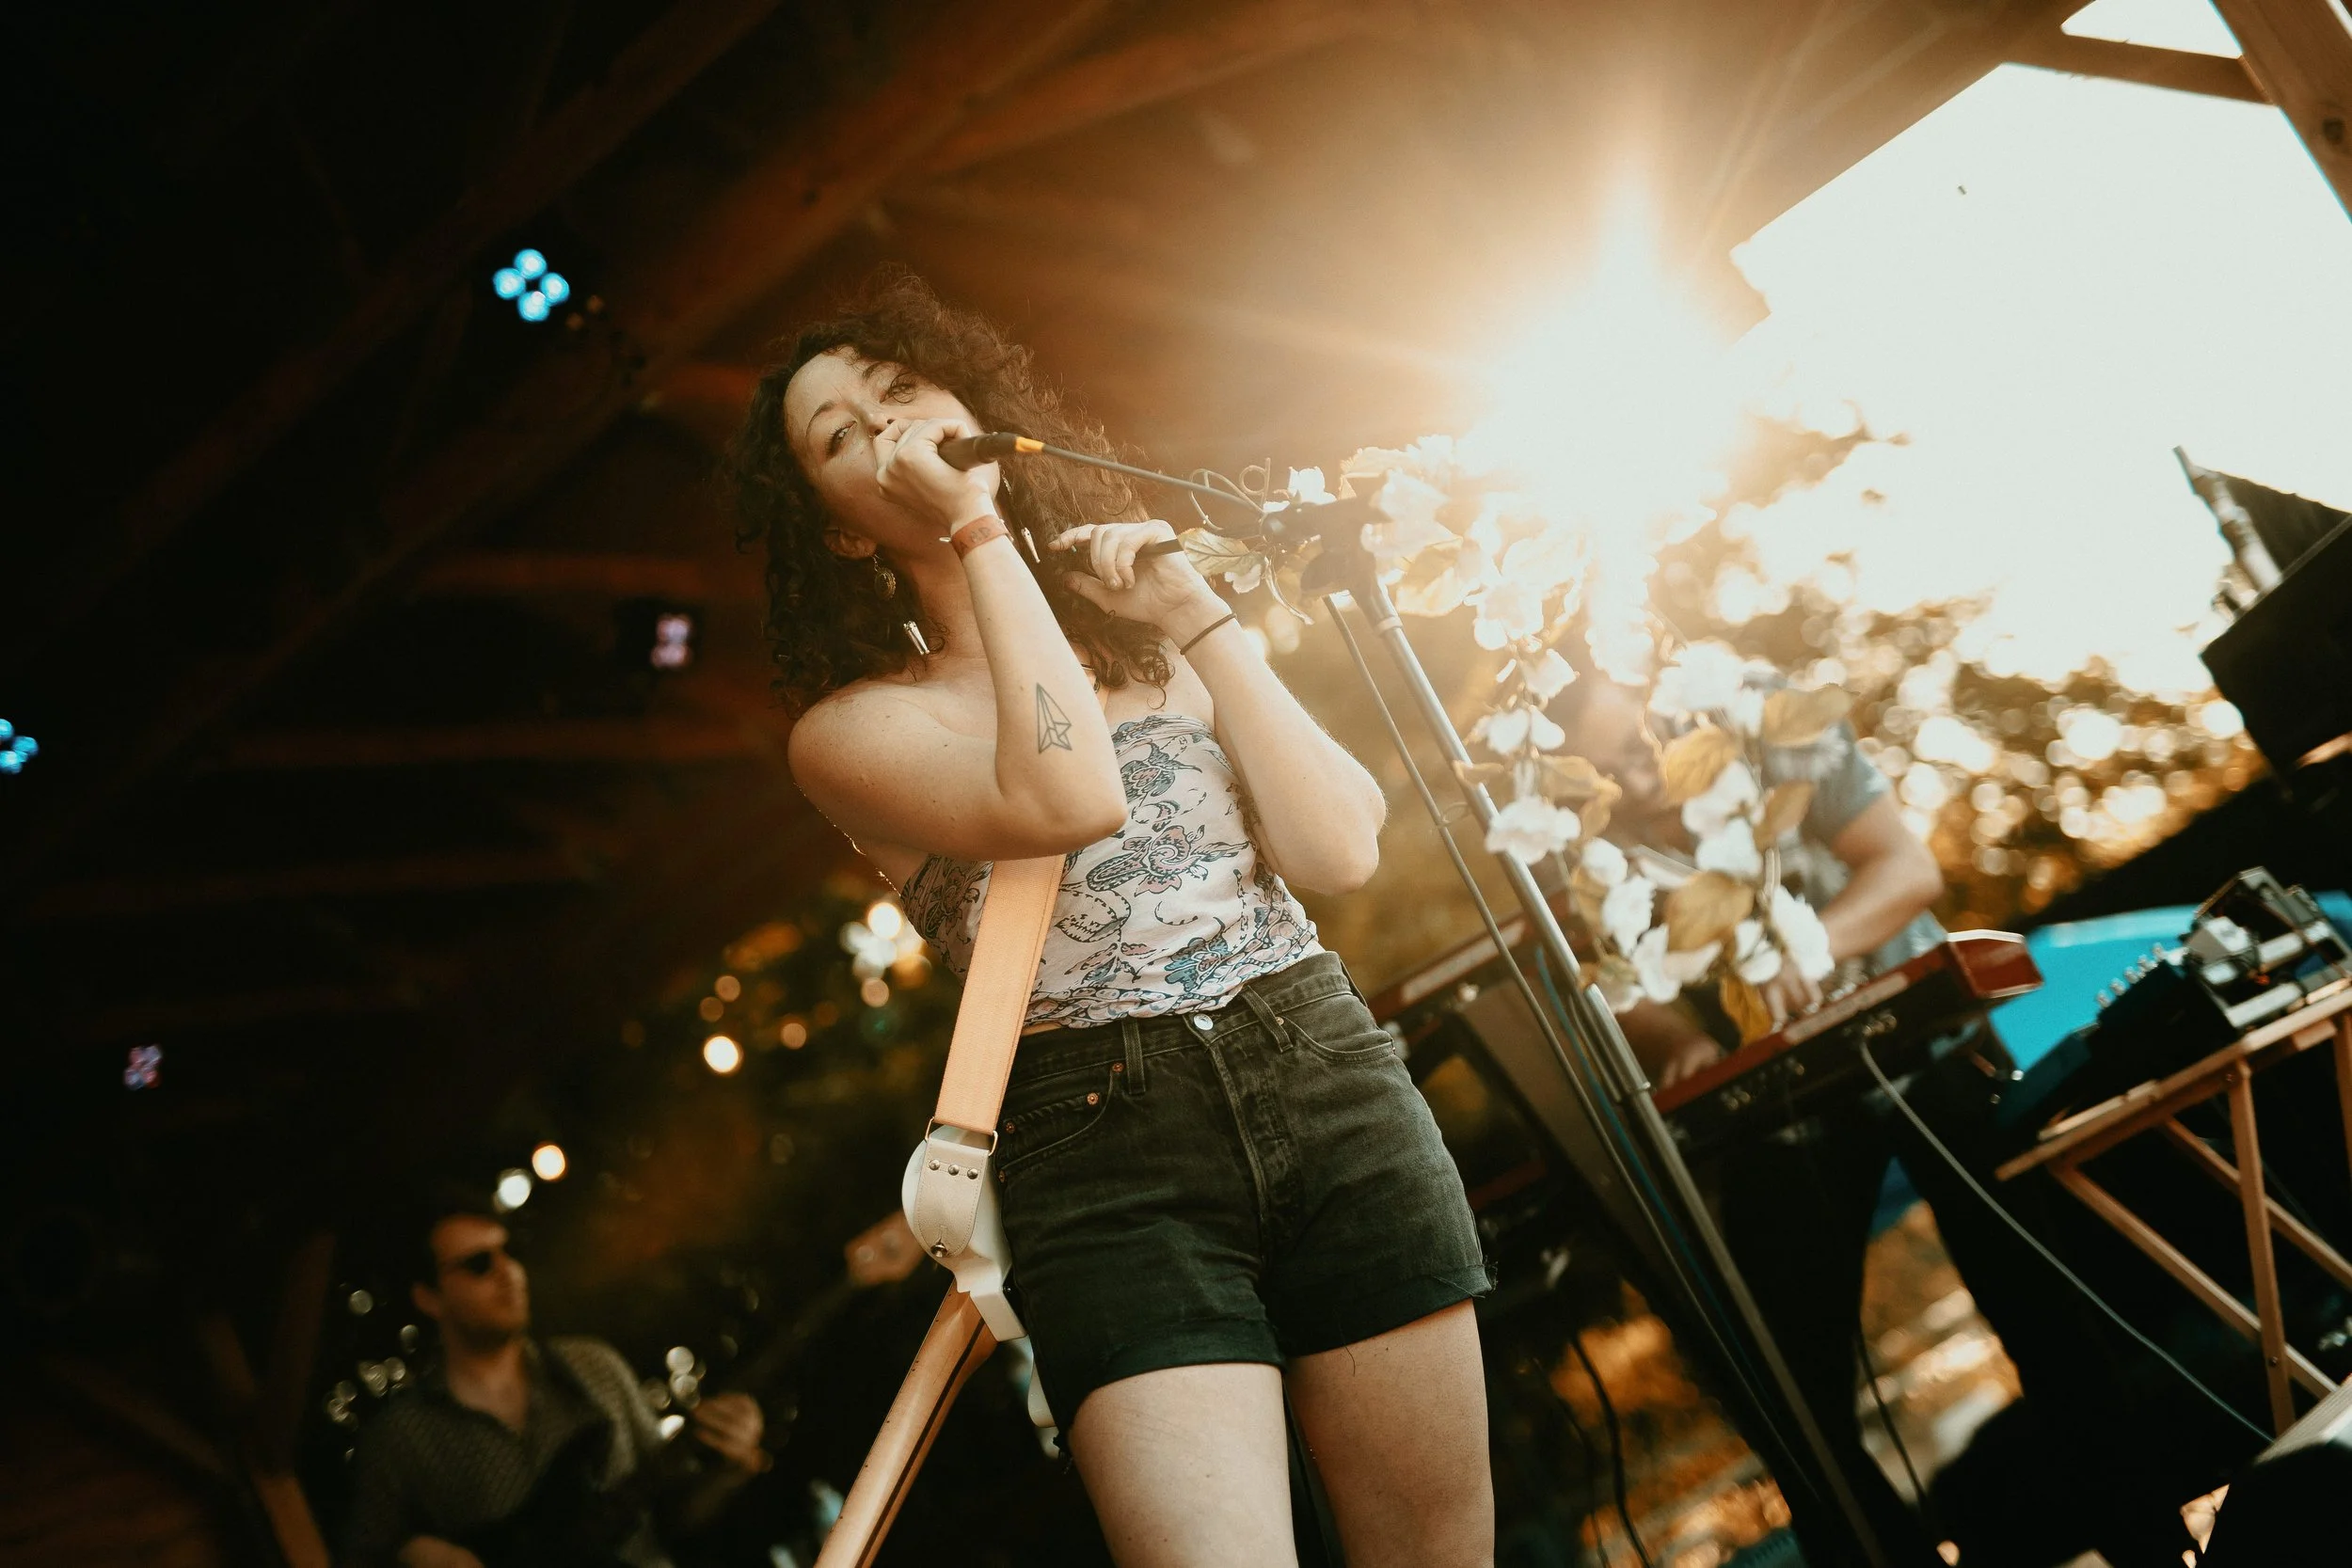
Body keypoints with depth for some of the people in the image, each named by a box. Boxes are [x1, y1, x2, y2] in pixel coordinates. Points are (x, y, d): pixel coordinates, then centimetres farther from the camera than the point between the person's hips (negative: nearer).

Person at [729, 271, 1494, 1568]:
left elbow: (1339, 850, 3)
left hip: (1336, 1088, 4)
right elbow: (1066, 801, -18)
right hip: (1108, 1154, -3)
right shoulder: (855, 726, 4)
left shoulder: (1149, 639, 16)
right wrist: (976, 534, -9)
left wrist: (1199, 619, 2)